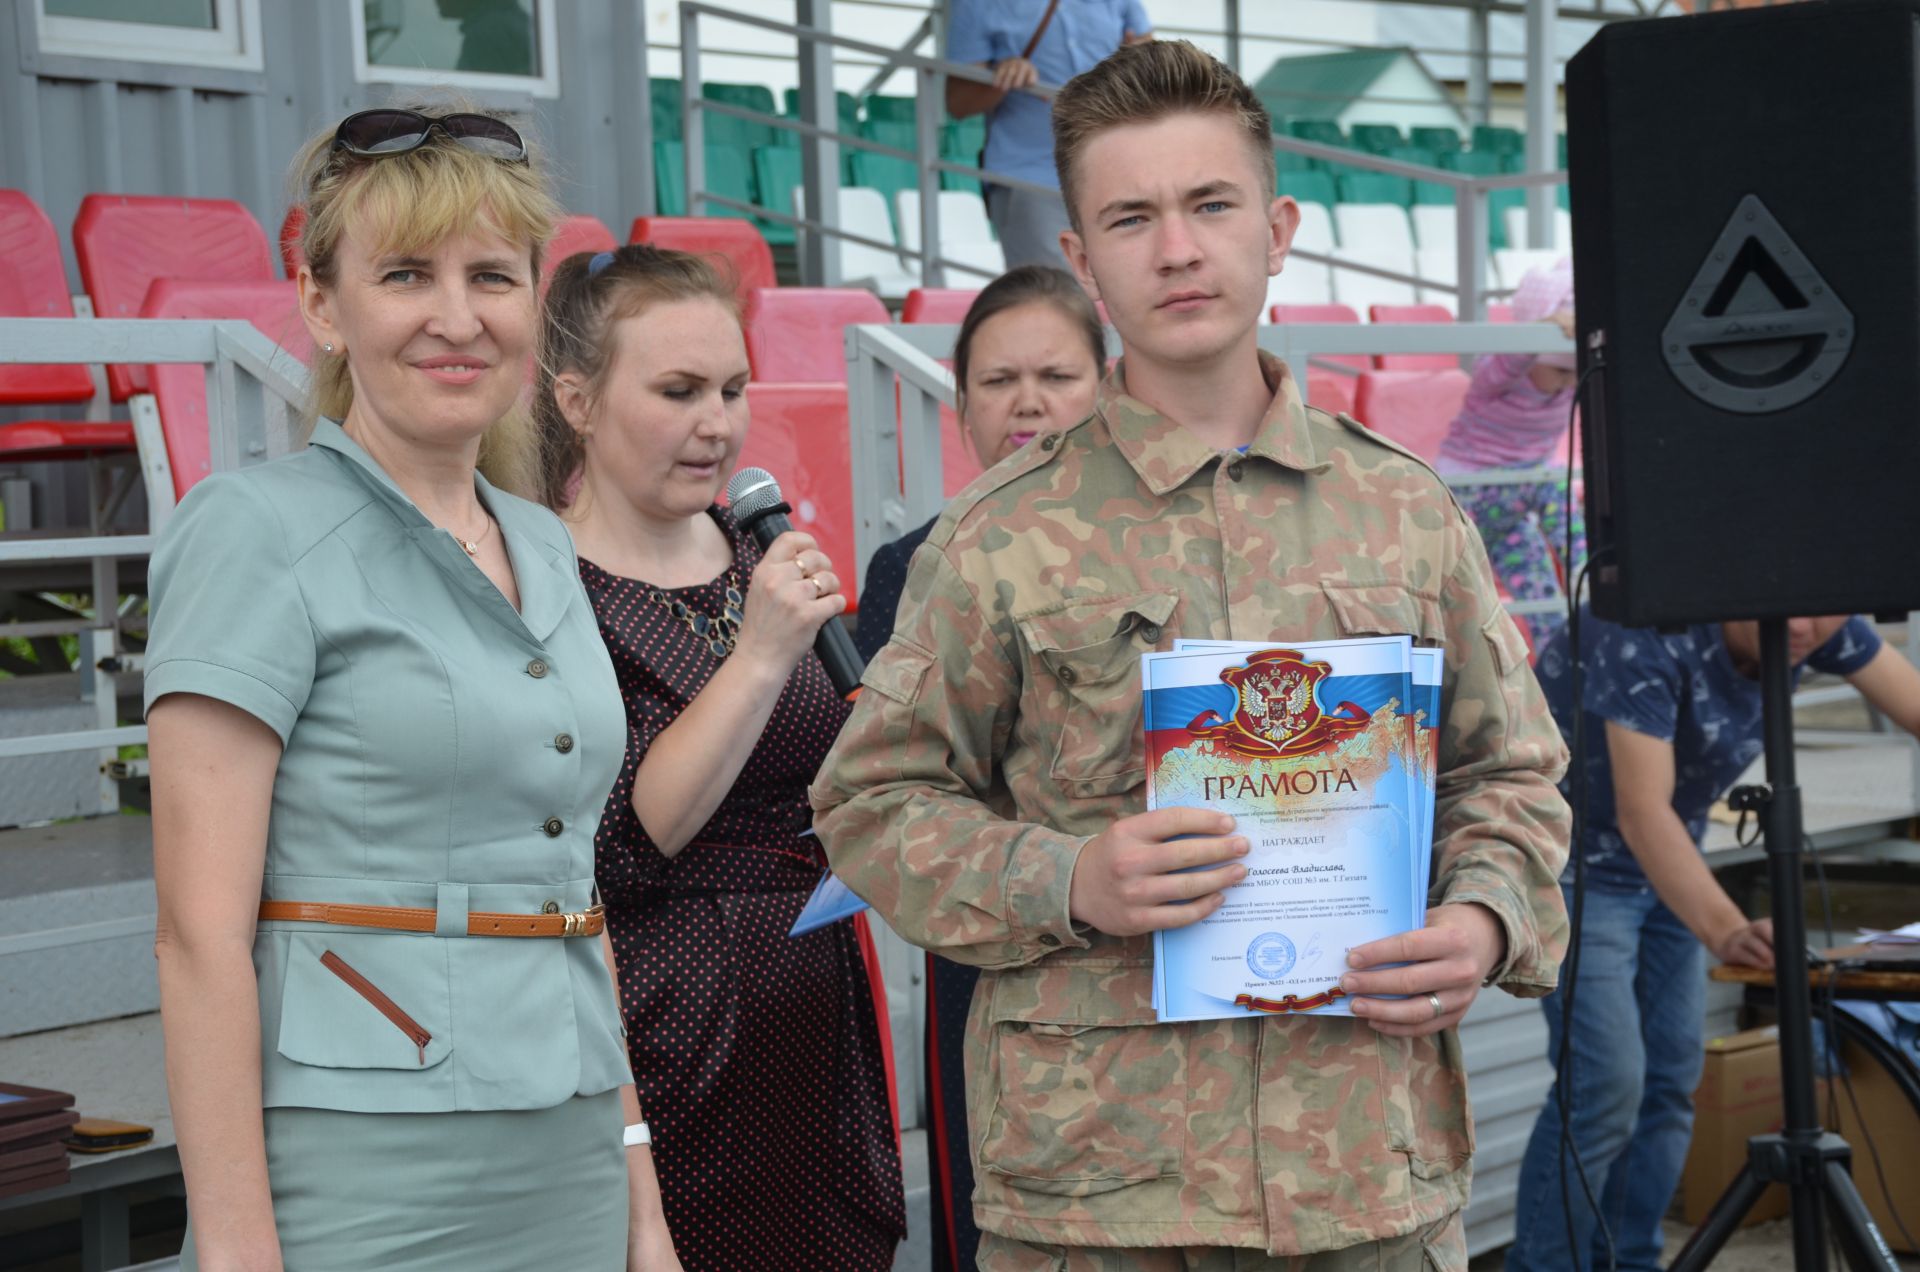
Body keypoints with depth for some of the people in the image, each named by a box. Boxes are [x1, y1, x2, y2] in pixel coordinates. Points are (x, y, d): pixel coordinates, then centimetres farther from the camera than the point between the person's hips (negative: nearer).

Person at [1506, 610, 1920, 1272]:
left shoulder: (1821, 629, -13)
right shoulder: (1650, 629, -33)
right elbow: (1643, 811, -39)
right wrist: (1727, 932, -52)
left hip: (1663, 859, 7)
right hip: (1568, 852, -7)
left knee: (1669, 1079, 4)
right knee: (1606, 1081, -15)